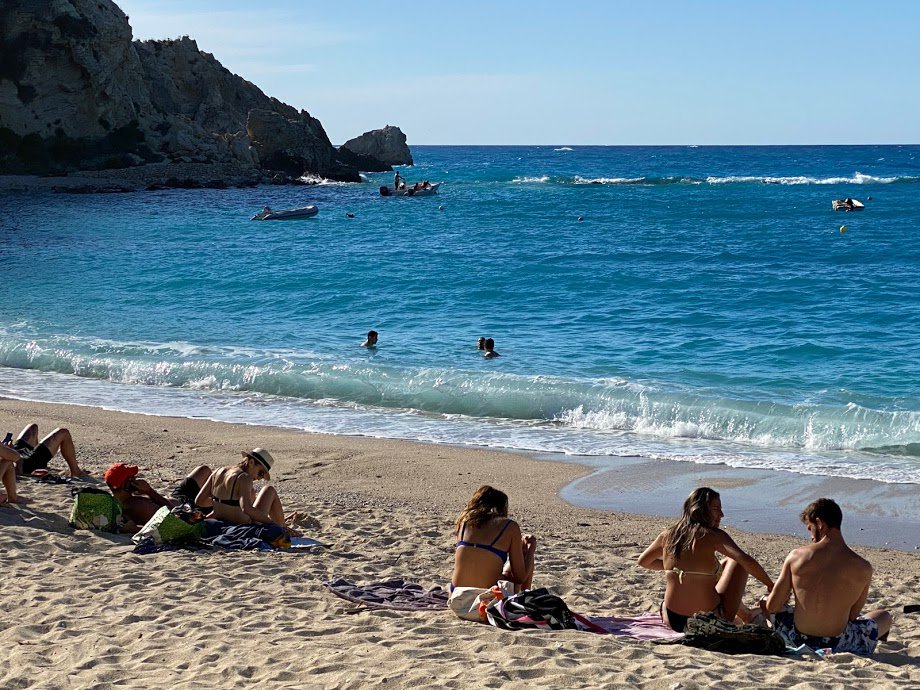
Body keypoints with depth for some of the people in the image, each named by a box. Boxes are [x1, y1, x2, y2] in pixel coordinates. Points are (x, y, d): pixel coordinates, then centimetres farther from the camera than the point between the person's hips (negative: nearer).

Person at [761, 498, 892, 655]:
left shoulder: (796, 556, -9)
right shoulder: (863, 568, -10)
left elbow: (772, 606, -3)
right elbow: (852, 616, 2)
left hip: (798, 640, 0)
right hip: (838, 645, 0)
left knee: (764, 603, 34)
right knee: (885, 616, 28)